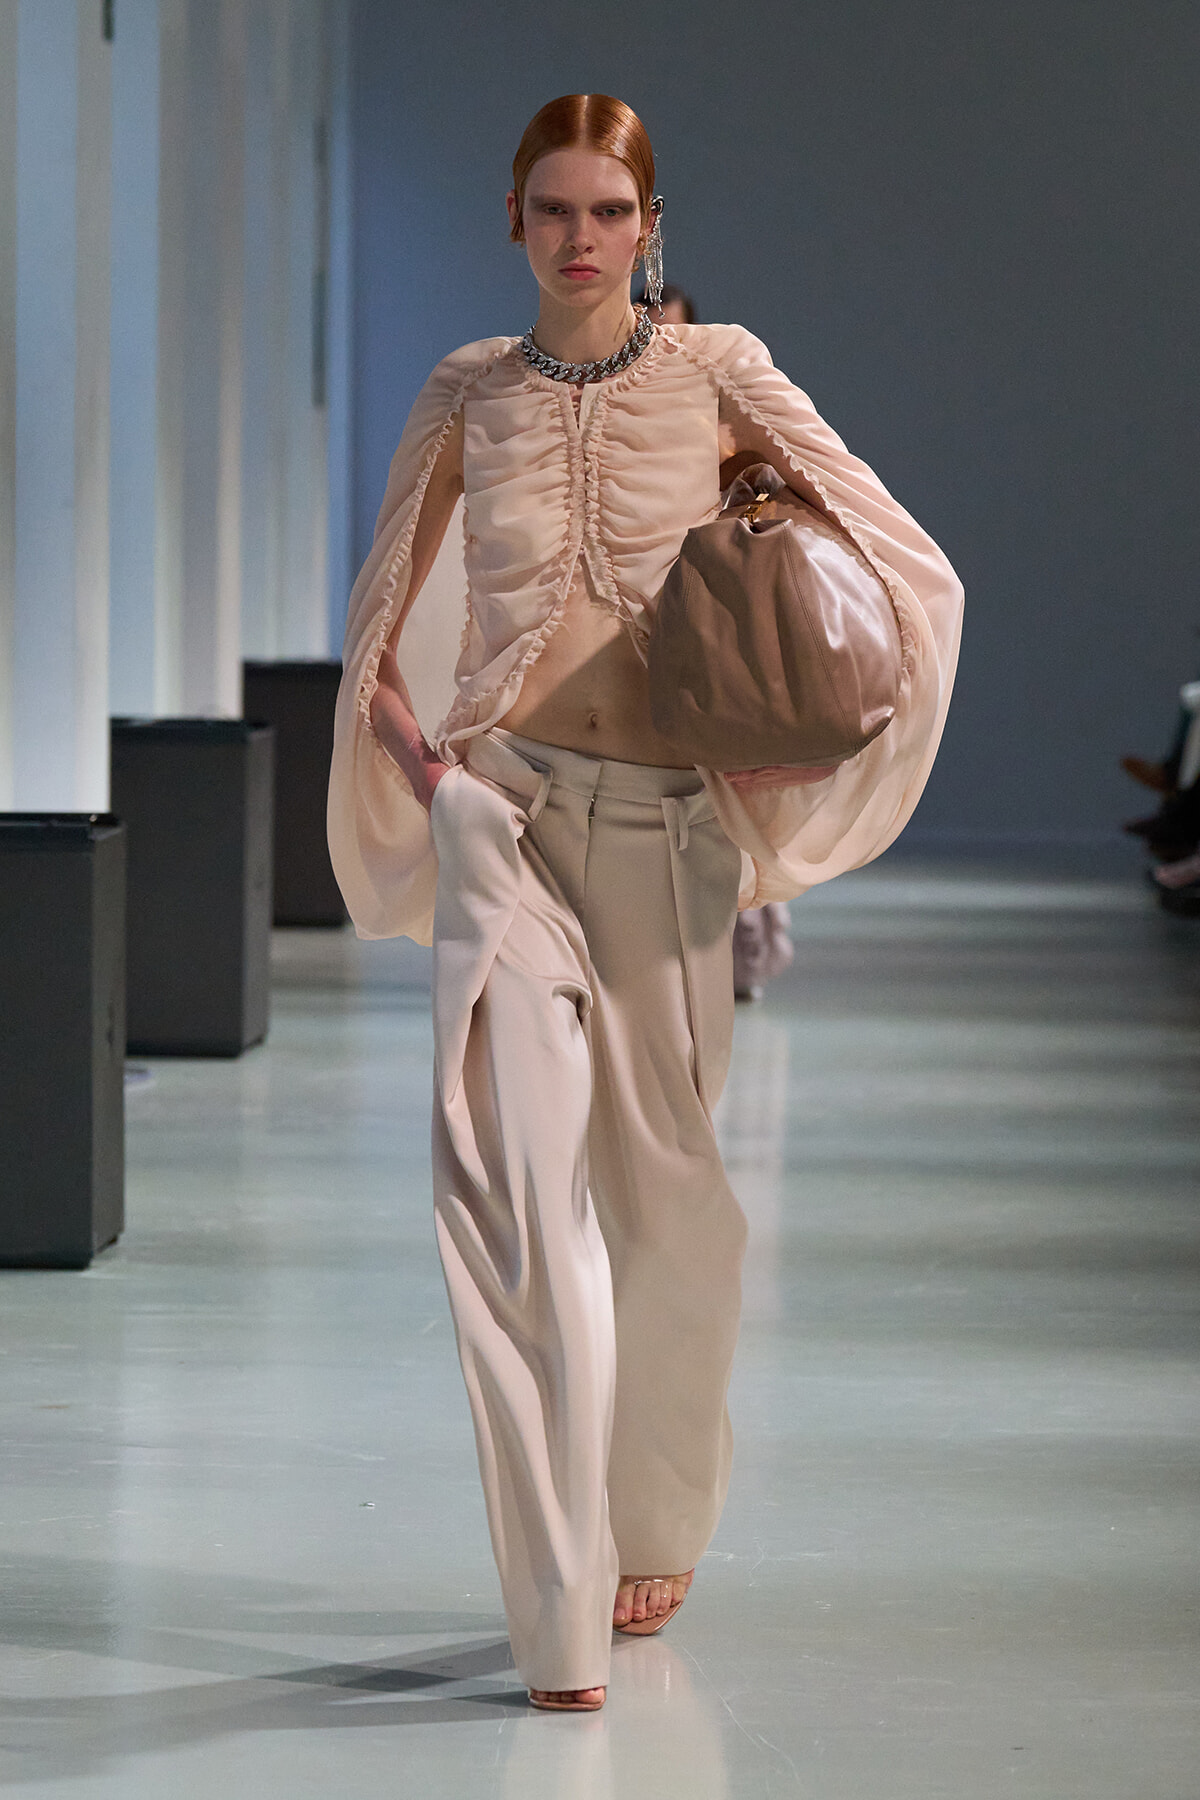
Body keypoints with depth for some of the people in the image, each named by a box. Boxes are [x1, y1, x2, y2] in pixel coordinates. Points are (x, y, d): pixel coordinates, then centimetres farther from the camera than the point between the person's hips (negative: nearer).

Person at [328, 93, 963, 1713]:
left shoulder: (718, 376, 2)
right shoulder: (469, 397, 6)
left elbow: (907, 573, 6)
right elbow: (382, 607, 18)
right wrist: (406, 742, 4)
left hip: (669, 829, 1)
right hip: (505, 811, 0)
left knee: (659, 1187, 11)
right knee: (515, 1184, -14)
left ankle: (658, 1527, 35)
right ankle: (563, 1621, -15)